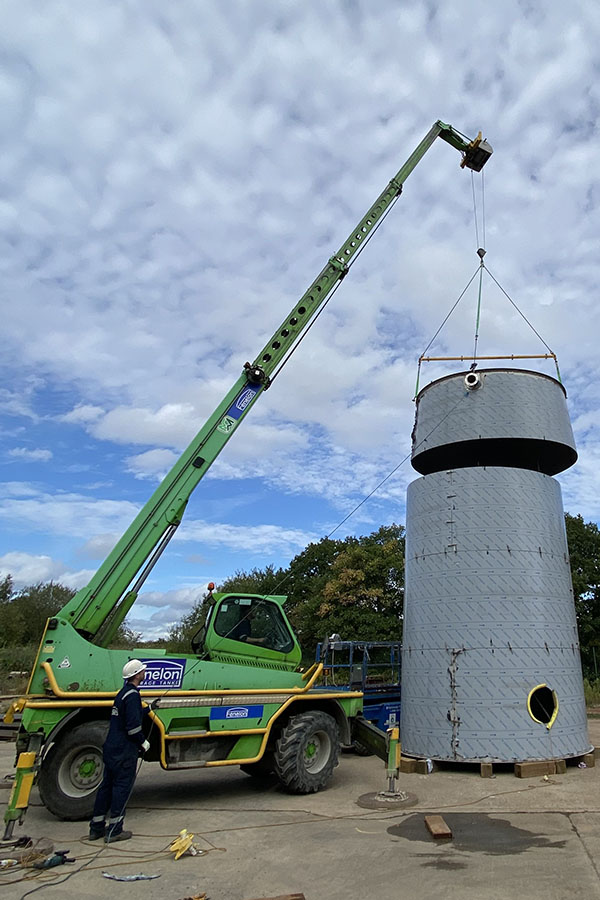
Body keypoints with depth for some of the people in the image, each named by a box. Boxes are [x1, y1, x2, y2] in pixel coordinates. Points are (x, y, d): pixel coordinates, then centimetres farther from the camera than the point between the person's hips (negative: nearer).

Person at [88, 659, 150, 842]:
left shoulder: (123, 693, 13)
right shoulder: (132, 694, -18)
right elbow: (133, 725, -22)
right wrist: (143, 742, -9)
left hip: (111, 748, 9)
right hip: (125, 751, -9)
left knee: (107, 786, 16)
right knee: (122, 787, 0)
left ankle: (96, 827, 24)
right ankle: (114, 830, 7)